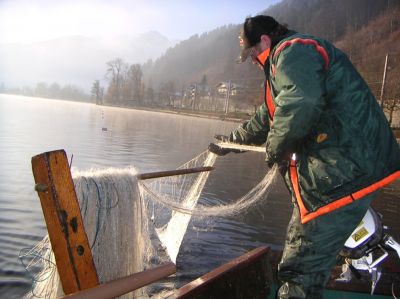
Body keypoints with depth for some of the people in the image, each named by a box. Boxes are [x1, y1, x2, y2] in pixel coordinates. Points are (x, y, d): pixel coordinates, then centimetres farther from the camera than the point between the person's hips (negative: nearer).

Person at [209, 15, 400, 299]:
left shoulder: (292, 51, -10)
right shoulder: (282, 65, 24)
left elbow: (300, 104, -32)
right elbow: (264, 121, 36)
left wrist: (275, 150, -15)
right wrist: (230, 141, 45)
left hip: (343, 175, -11)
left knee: (300, 270, -4)